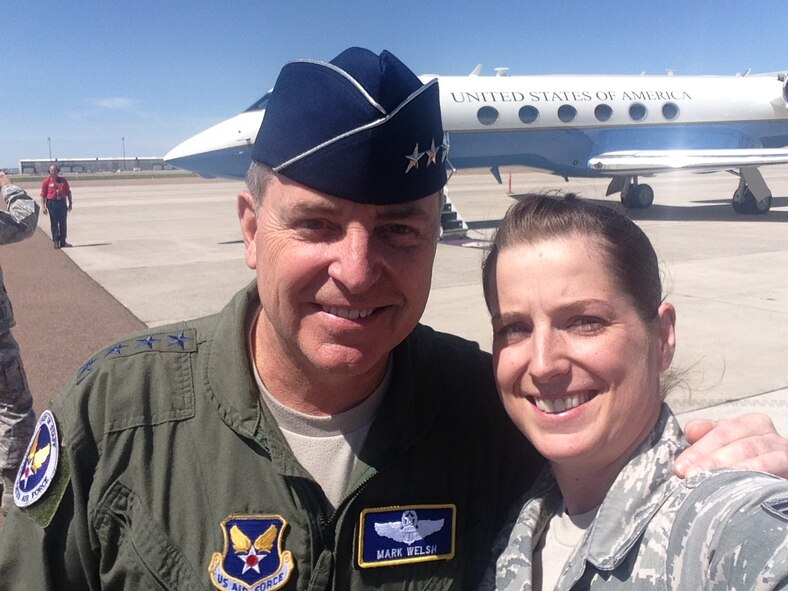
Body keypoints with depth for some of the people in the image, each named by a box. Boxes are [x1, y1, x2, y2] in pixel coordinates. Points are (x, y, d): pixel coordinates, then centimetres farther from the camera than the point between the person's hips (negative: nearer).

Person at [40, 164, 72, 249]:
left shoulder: (63, 180, 9)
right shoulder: (46, 181, 0)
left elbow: (68, 193, 13)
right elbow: (43, 195, -2)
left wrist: (70, 203, 9)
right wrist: (43, 206, -9)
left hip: (62, 202, 3)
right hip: (52, 203, -3)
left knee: (63, 223, 6)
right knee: (54, 223, 1)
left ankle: (63, 241, 14)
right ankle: (56, 241, 5)